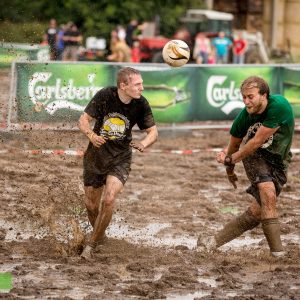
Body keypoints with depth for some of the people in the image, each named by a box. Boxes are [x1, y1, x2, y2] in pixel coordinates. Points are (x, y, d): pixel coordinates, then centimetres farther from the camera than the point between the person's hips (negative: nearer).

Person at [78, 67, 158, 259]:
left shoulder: (141, 104, -12)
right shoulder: (105, 96, -17)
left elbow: (153, 131, 0)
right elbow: (84, 120, -11)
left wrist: (144, 144, -22)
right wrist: (92, 135, -32)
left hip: (120, 158, 0)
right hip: (96, 156, 0)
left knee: (109, 200, -21)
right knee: (91, 204, 9)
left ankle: (92, 244, -4)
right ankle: (100, 235, 40)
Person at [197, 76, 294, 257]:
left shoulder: (279, 106, -26)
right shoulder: (245, 115, -13)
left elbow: (257, 142, -22)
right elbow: (234, 143, 9)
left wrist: (230, 159, -12)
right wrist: (230, 170, 22)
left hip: (278, 163, 0)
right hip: (255, 158, 1)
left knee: (257, 213, -7)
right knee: (268, 194, -28)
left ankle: (214, 242, 7)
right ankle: (278, 253, -27)